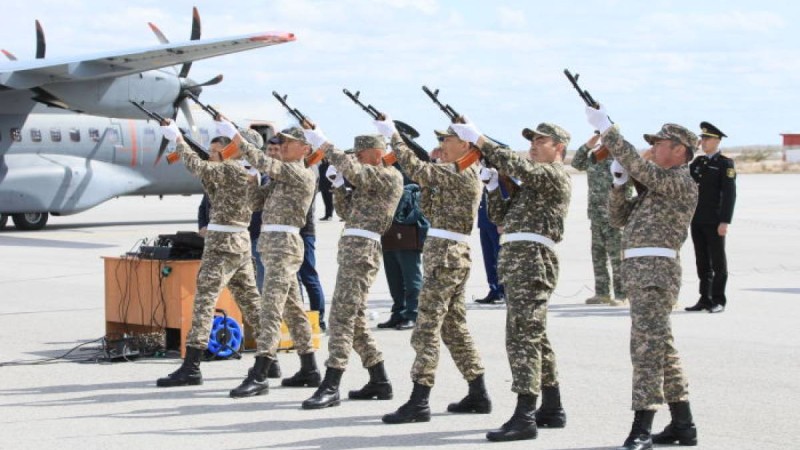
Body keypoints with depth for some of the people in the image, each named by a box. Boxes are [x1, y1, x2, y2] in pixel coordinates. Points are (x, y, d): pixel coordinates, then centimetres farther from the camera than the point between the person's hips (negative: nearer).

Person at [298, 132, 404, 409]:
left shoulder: (390, 176, -6)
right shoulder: (370, 180, 25)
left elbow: (353, 171, -24)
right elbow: (348, 211, 24)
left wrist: (324, 145, -16)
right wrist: (339, 186, 7)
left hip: (362, 250, -10)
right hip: (352, 248, 10)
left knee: (342, 315, -14)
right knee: (355, 318, 12)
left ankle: (330, 387, -17)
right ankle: (379, 382, 18)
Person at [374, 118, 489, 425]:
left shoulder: (460, 173, -13)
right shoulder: (467, 175, 17)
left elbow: (416, 170, -17)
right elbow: (431, 212, 21)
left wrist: (393, 135, -8)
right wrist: (430, 186, 7)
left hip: (444, 255, -10)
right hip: (454, 254, 10)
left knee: (427, 327, -10)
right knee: (454, 327, 15)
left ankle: (418, 403, -12)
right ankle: (478, 396, 19)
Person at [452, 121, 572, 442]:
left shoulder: (556, 175, -3)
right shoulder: (531, 182, 25)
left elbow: (521, 168, -22)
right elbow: (499, 215, 23)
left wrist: (481, 141, -19)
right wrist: (494, 183, 7)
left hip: (532, 260, -10)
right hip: (517, 259, 10)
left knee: (522, 335, -15)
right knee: (534, 337, 14)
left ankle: (524, 418, -19)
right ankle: (552, 409, 22)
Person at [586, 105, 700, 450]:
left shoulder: (682, 183, -7)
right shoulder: (656, 186, 22)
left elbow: (639, 167, -20)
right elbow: (619, 217, 20)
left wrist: (606, 128, -17)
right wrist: (618, 184, 3)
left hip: (656, 270, -10)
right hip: (638, 269, 10)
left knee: (647, 345, -14)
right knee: (662, 348, 12)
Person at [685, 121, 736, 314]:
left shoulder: (725, 163, -5)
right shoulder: (698, 162, 15)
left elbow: (729, 194, -11)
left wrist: (725, 221, -17)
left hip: (714, 221, -6)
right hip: (697, 220, 6)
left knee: (718, 262, 1)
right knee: (702, 261, 9)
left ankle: (718, 300, 6)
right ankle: (705, 299, 15)